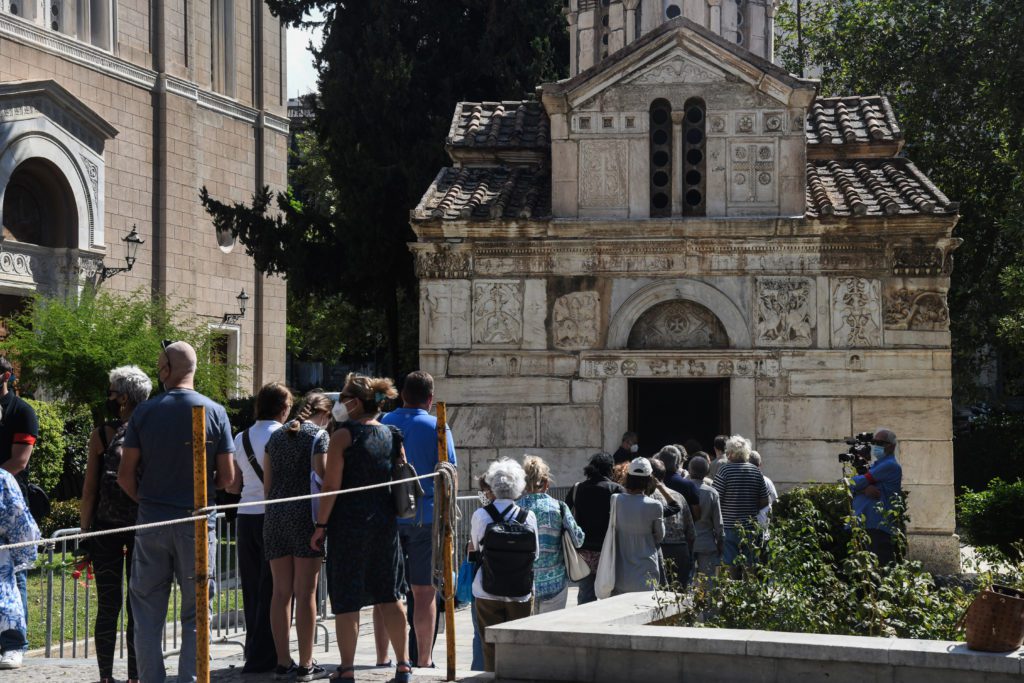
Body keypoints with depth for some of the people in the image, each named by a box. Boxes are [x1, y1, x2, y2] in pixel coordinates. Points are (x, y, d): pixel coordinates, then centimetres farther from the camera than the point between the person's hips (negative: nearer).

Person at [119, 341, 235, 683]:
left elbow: (125, 475, -2)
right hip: (197, 522, 0)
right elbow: (227, 476, -3)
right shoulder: (215, 412, -4)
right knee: (195, 615, 6)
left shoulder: (144, 412, -2)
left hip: (151, 522, 1)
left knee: (148, 613, 9)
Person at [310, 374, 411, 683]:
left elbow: (331, 485, -11)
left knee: (346, 599, 1)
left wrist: (321, 524, -6)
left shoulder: (343, 435, -8)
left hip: (348, 523, -5)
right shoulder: (393, 436, 8)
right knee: (389, 595, 11)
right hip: (385, 523, 5)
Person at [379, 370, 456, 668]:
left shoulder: (382, 424, 4)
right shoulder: (437, 428, -5)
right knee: (424, 592, 3)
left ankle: (383, 657, 10)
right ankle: (424, 659, 5)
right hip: (425, 517, -3)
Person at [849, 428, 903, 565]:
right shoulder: (875, 465, 22)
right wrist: (865, 489, -11)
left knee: (881, 568, -12)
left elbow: (862, 481, -11)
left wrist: (854, 483, 10)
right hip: (861, 524, 9)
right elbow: (853, 485, 10)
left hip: (877, 528, -9)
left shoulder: (890, 465, -7)